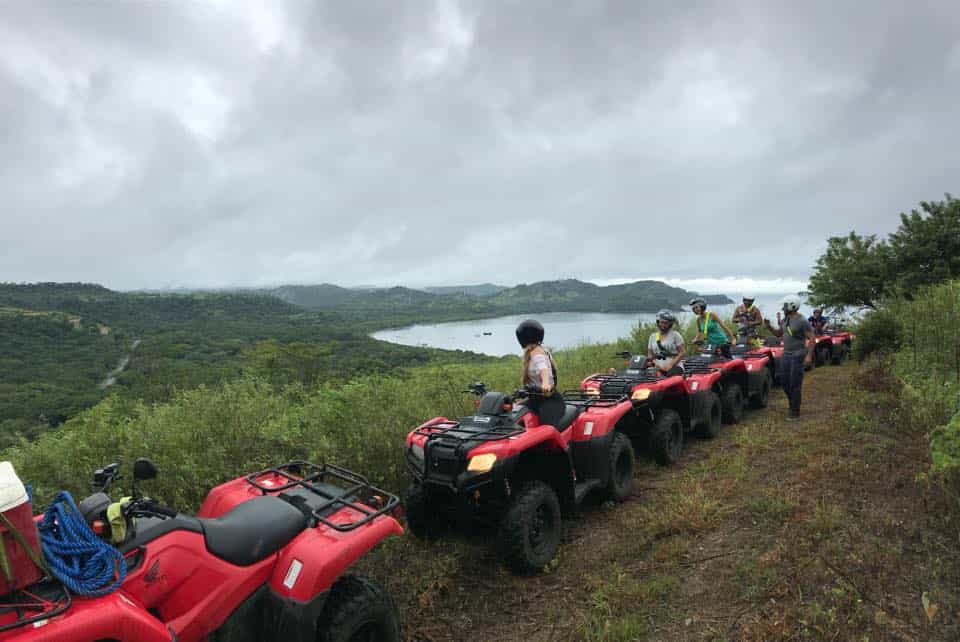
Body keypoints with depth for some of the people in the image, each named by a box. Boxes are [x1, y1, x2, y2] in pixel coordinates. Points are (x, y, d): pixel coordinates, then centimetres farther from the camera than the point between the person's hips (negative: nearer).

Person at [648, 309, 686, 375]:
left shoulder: (675, 335, 3)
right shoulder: (653, 336, 16)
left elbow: (683, 352, -2)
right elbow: (650, 354, 16)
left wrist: (670, 365, -12)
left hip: (675, 368, -3)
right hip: (659, 370, 3)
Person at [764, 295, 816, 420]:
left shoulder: (802, 321, -13)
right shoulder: (784, 320, 9)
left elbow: (812, 339, -14)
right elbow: (778, 333, 21)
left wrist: (809, 355, -21)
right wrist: (769, 327, 3)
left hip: (798, 356, -7)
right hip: (786, 355, 7)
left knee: (795, 385, -3)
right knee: (784, 383, 13)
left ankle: (795, 412, 6)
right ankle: (793, 405, 31)